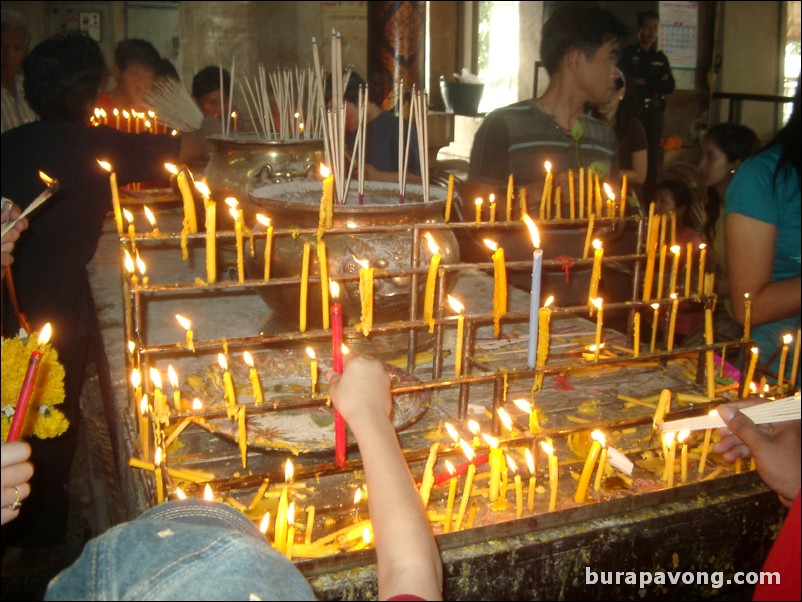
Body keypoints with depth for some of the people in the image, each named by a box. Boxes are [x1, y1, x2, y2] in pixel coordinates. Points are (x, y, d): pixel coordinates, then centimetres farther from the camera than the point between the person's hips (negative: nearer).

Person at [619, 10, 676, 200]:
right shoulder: (627, 54, 3)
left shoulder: (661, 58, 16)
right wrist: (656, 85, -6)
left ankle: (648, 197, 7)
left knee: (653, 156, 2)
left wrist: (643, 83, -7)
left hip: (654, 113, 5)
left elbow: (669, 87, 8)